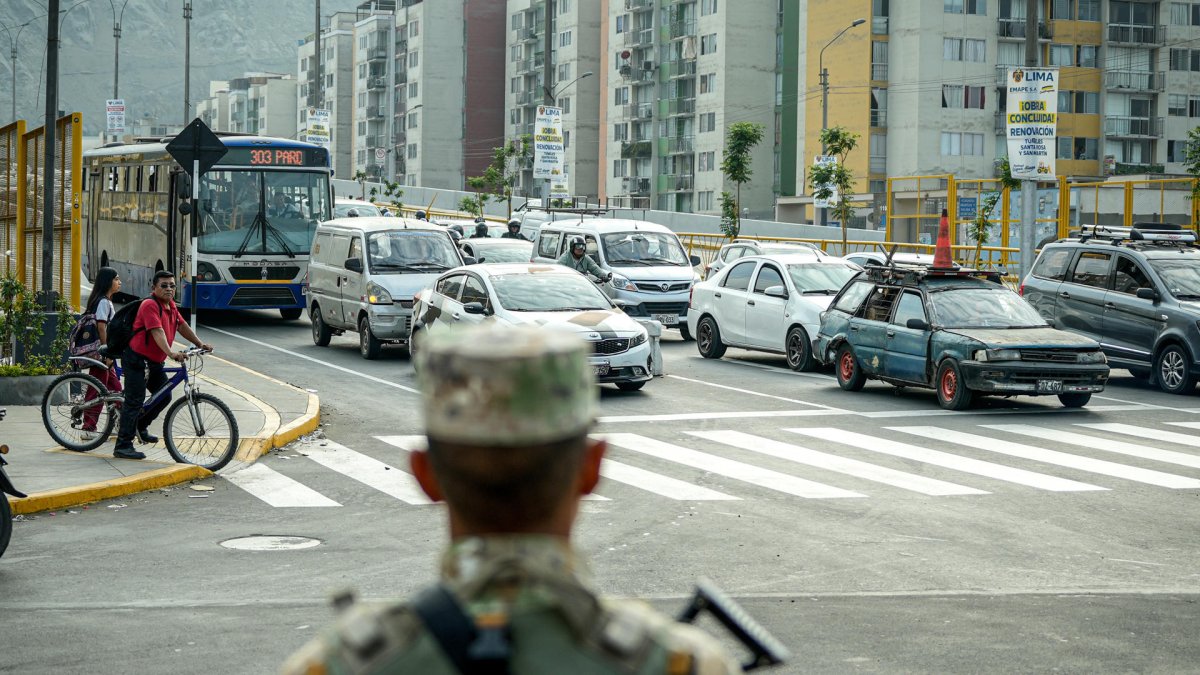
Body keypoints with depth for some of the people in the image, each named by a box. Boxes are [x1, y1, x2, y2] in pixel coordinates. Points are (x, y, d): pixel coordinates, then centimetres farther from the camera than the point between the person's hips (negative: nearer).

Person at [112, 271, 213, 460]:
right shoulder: (150, 305, -19)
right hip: (137, 359, -9)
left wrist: (200, 344, 11)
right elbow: (157, 332, -31)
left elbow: (182, 326, 18)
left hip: (154, 362, 9)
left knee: (164, 396, 16)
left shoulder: (170, 305, 10)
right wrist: (171, 353, -41)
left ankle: (140, 426, 37)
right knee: (135, 401, -9)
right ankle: (123, 446, -6)